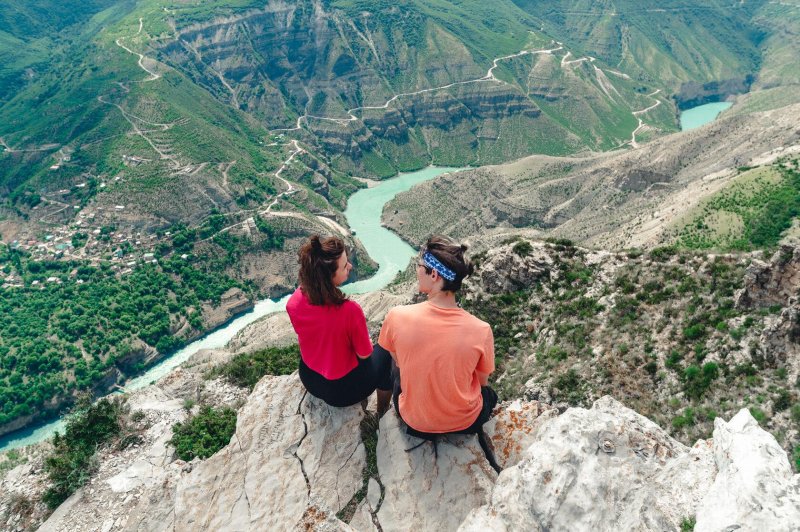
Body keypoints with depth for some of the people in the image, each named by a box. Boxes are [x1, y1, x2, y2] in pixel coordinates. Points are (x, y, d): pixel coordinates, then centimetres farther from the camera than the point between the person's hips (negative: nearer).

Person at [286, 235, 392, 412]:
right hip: (343, 390, -4)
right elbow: (364, 354, -20)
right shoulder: (350, 310, -37)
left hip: (309, 380, 5)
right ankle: (382, 415, 47)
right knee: (385, 353, 25)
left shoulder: (293, 303, -22)